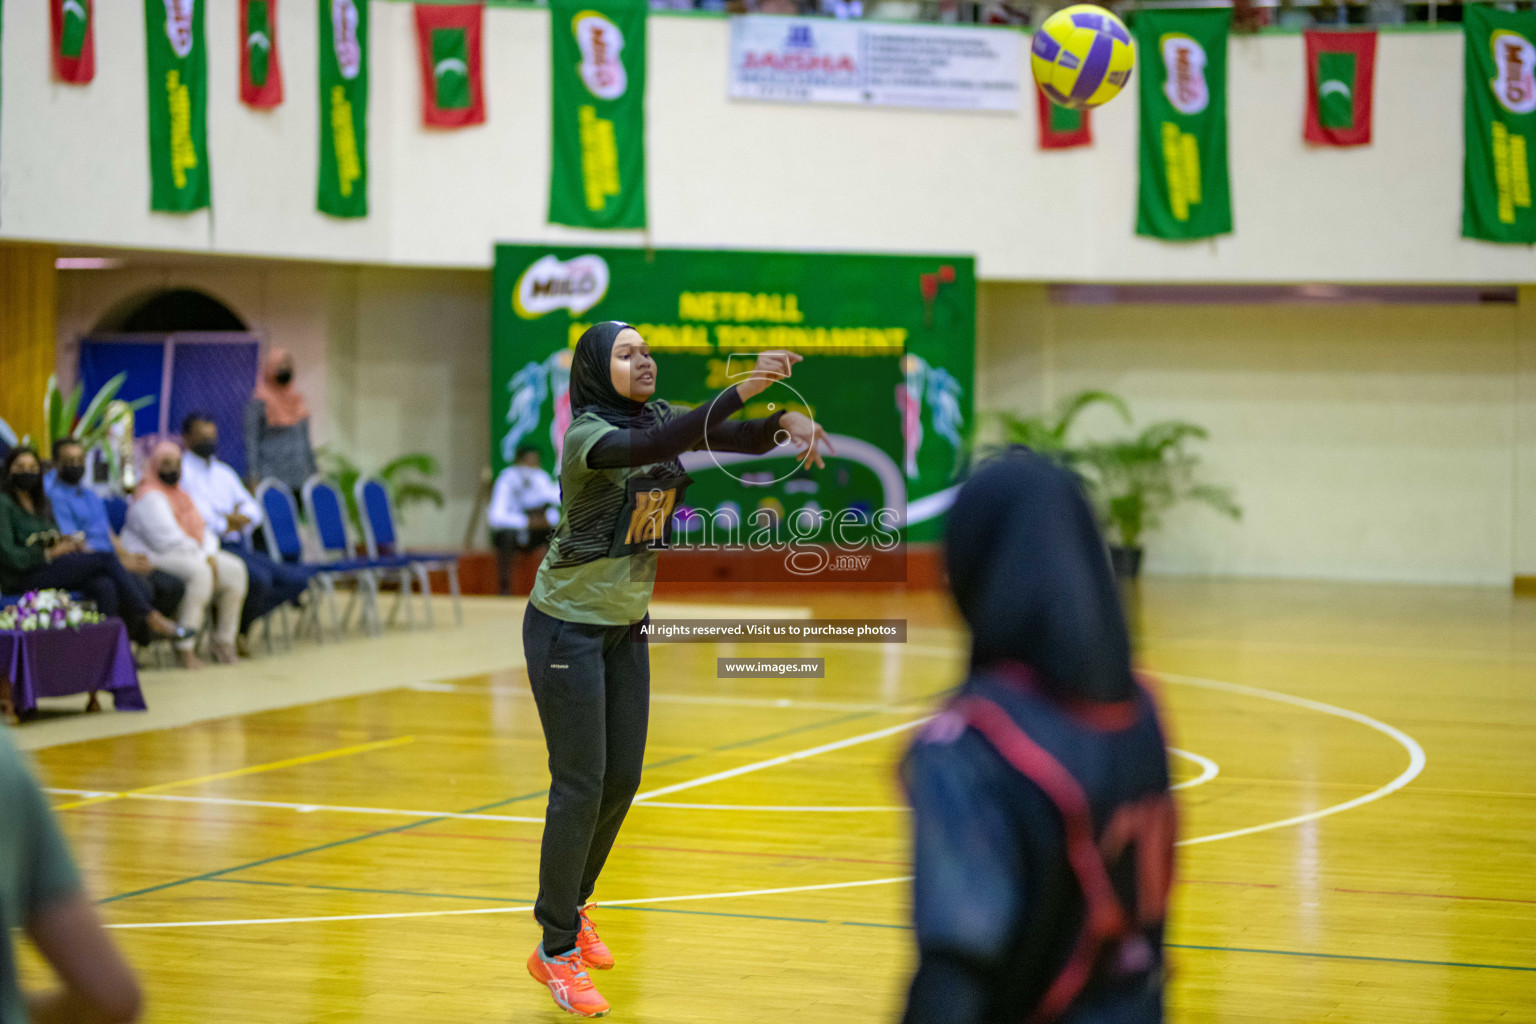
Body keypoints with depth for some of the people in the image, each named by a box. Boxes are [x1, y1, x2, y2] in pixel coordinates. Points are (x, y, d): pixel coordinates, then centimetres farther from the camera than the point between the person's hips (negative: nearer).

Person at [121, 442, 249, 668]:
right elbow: (167, 539, -19)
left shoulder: (181, 495, 21)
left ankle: (224, 642, -4)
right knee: (199, 572, -36)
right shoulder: (150, 496, -10)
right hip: (154, 557, -9)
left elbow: (203, 531, 17)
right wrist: (202, 558, -14)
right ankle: (184, 647, -36)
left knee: (235, 569, -9)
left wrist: (210, 556, -4)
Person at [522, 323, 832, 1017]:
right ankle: (555, 952, 3)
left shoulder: (660, 417, 1)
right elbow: (652, 448, -41)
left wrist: (787, 422, -29)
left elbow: (742, 439, -7)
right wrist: (738, 392, -50)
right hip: (567, 627, -7)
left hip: (626, 627, 7)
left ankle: (571, 907, 34)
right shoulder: (588, 434, -21)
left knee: (622, 781, 13)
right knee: (580, 785, -6)